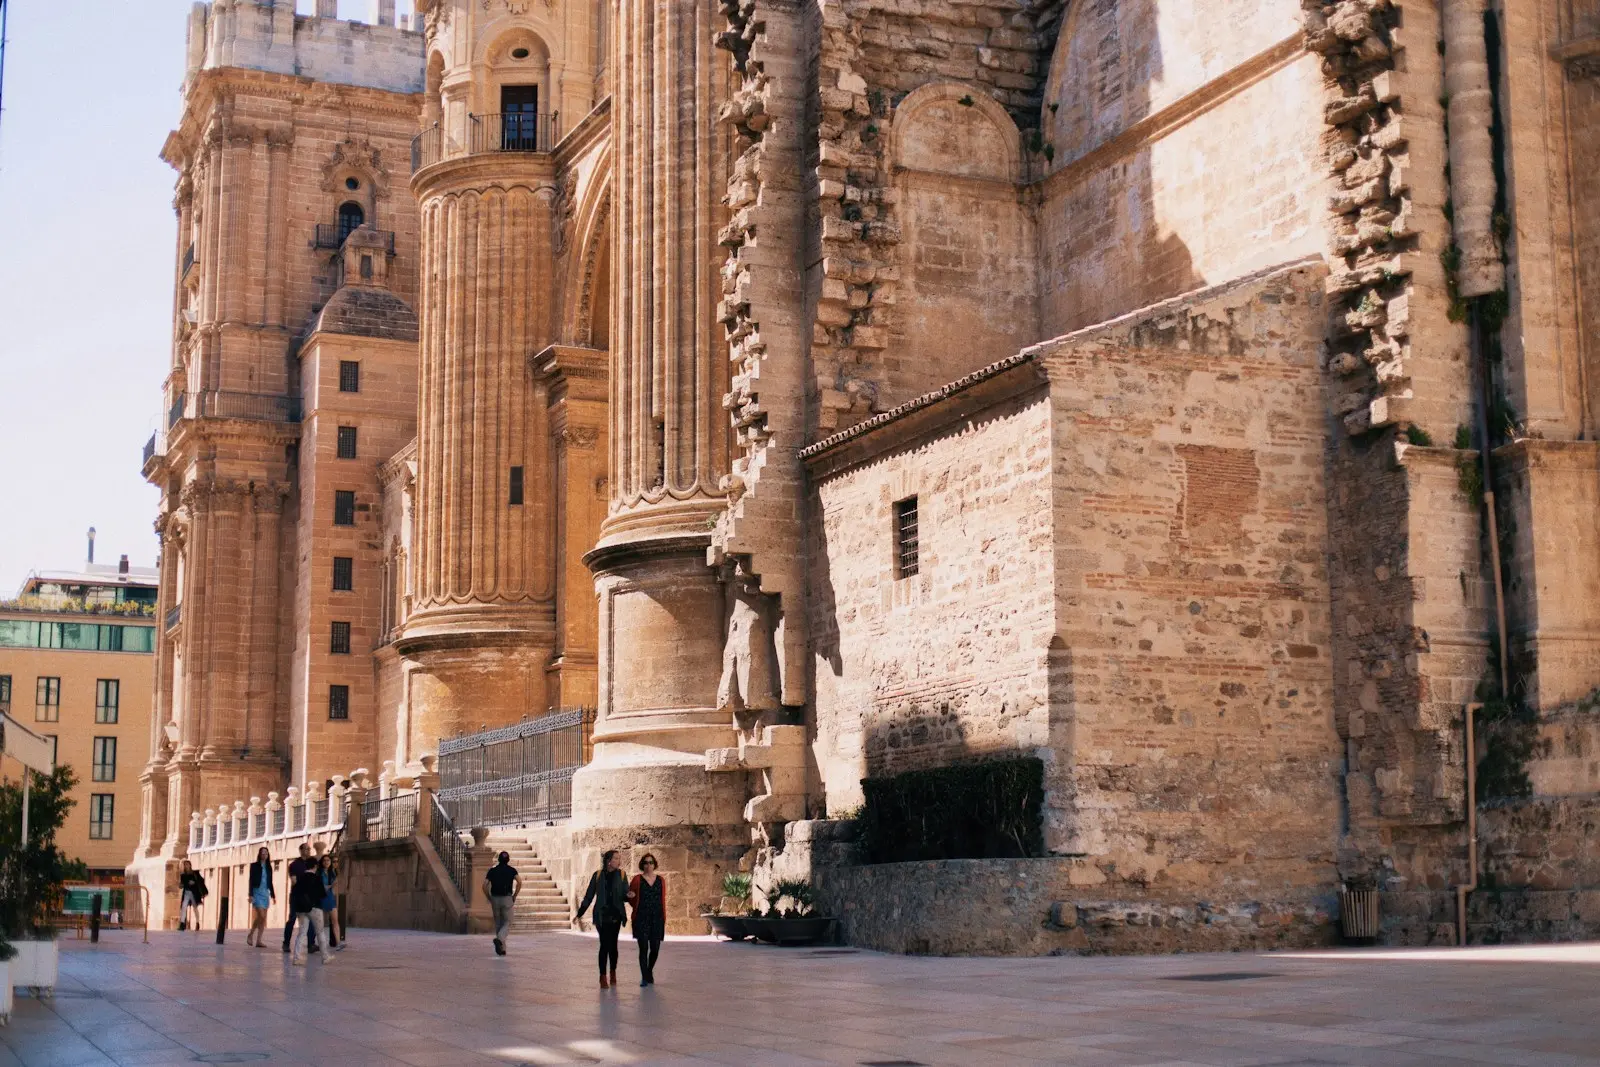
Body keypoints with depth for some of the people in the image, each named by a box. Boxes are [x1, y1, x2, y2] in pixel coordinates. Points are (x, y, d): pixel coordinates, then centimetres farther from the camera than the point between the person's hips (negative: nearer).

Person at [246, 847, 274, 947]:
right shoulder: (254, 866, -1)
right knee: (261, 916, -17)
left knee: (263, 918, 1)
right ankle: (250, 935, 1)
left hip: (266, 893, 5)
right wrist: (251, 895, -14)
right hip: (257, 892, -5)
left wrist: (273, 895, 12)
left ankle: (259, 940, 2)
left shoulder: (269, 867, 13)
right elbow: (251, 881, -6)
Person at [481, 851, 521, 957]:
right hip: (507, 899, -2)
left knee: (498, 923, 14)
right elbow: (519, 882, -12)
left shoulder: (492, 870, 9)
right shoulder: (511, 870, 4)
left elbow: (484, 886, 1)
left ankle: (502, 949, 13)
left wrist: (489, 899, 11)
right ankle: (499, 939, -26)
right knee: (507, 924, 3)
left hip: (495, 899, 2)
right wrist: (514, 896, -2)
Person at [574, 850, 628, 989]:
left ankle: (613, 974, 22)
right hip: (602, 916, -1)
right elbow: (589, 896, 5)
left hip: (616, 915, 1)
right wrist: (579, 914, 4)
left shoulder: (621, 875, 2)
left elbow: (624, 896, 0)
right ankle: (603, 976, -2)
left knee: (612, 945, 5)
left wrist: (628, 896, -24)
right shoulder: (598, 875, 0)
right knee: (605, 945, -8)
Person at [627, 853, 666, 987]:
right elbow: (632, 900, 10)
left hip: (657, 919, 2)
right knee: (643, 948, -7)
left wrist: (664, 919, 7)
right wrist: (631, 897, -13)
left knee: (655, 948, 3)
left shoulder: (661, 880, 10)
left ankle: (649, 971, 29)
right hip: (641, 919, -2)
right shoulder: (637, 879, 3)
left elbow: (663, 900, 11)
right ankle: (644, 977, 2)